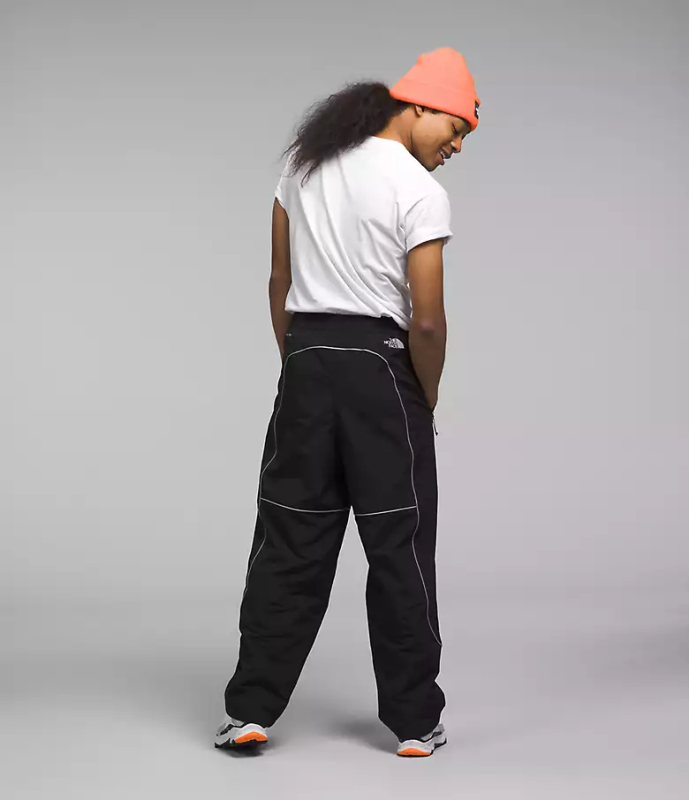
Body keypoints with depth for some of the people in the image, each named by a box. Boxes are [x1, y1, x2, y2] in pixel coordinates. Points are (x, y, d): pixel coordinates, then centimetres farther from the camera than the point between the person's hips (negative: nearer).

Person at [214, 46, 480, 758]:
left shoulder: (305, 163, 9)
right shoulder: (420, 191, -12)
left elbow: (280, 284, 12)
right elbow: (426, 321, -15)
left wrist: (298, 367, 17)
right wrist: (427, 401, -1)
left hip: (306, 361, 5)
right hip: (382, 368, -5)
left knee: (290, 542, 10)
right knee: (399, 548, 4)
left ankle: (249, 711, 11)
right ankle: (414, 722, 11)